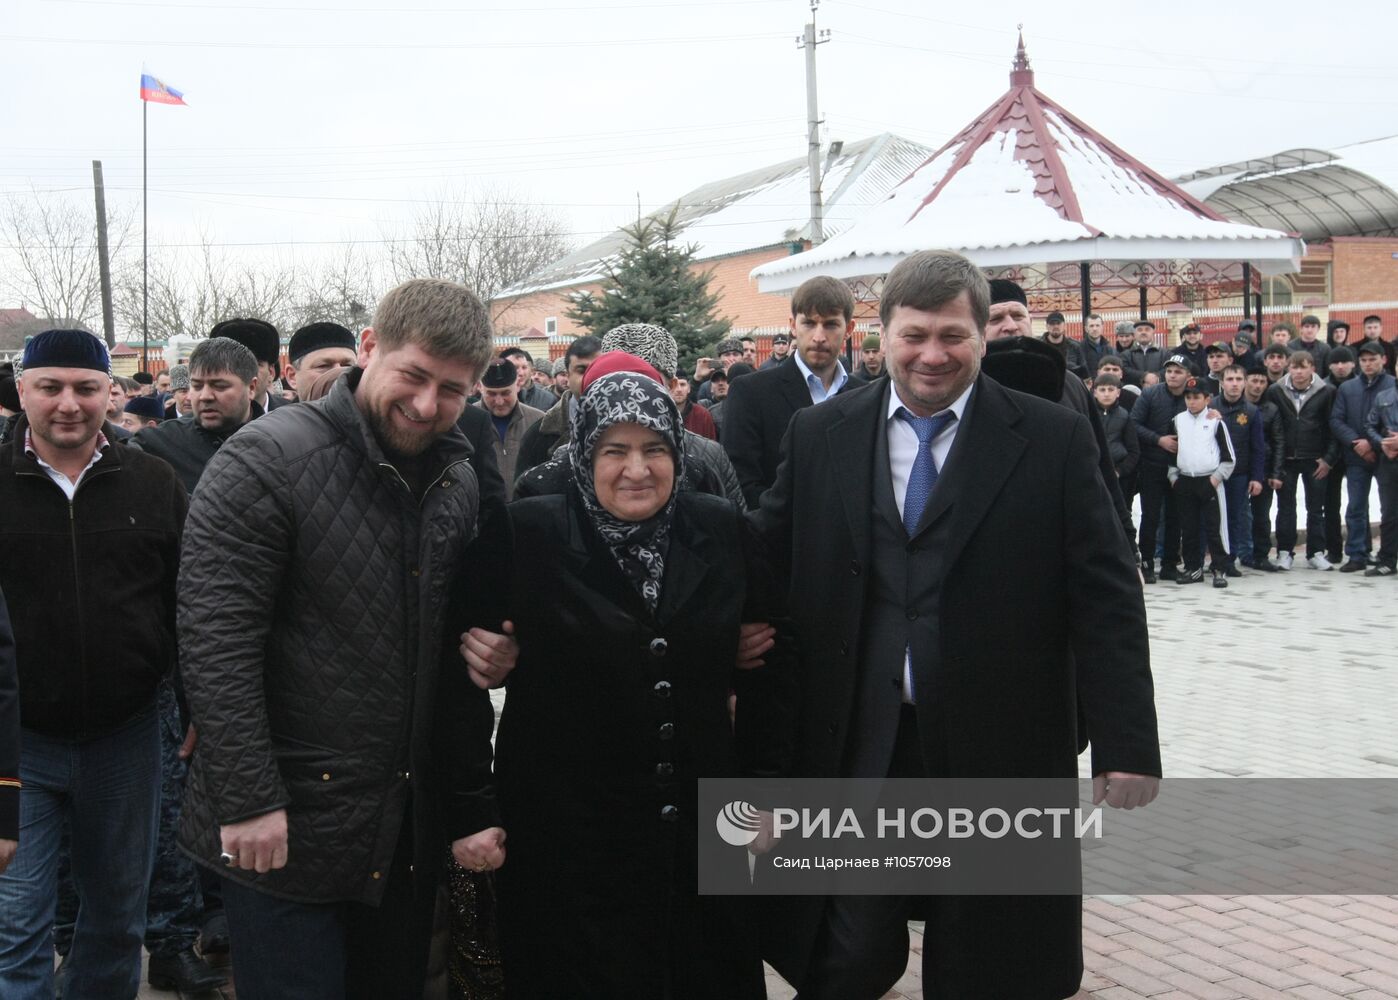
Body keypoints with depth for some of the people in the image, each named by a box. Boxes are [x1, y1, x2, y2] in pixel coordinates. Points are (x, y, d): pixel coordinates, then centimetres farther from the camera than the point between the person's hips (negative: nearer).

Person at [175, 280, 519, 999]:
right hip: (285, 828, -6)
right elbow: (214, 638, -17)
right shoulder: (265, 461, -13)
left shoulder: (459, 482, 8)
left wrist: (471, 805, 12)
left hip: (412, 828, 6)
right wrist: (249, 801, -21)